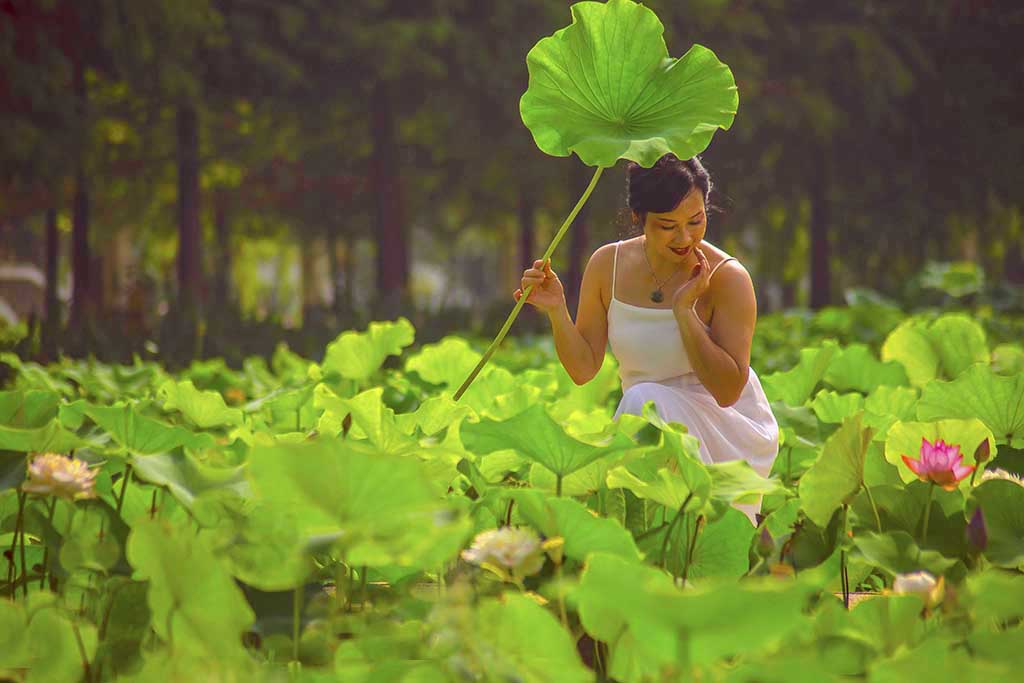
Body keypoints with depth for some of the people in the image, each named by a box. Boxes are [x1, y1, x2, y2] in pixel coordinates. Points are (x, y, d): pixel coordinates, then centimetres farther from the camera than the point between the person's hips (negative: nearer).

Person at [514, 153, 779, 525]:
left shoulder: (727, 278, -14)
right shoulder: (607, 265, -2)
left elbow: (728, 390, -19)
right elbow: (583, 369, 2)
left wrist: (684, 310, -23)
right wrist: (557, 311, -16)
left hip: (725, 434, -4)